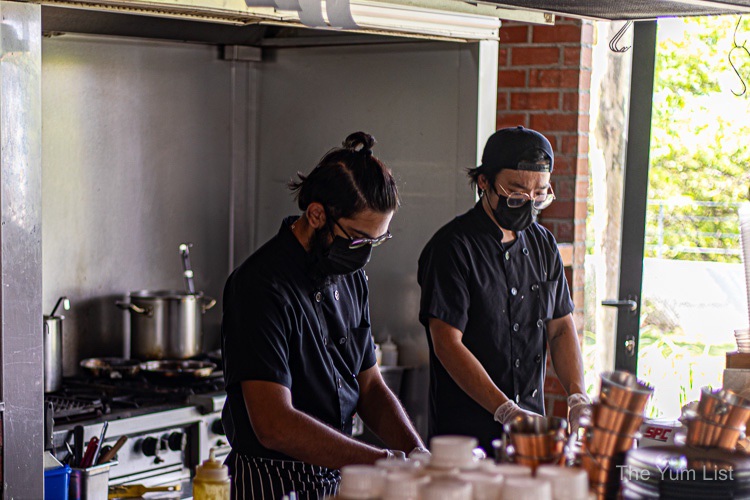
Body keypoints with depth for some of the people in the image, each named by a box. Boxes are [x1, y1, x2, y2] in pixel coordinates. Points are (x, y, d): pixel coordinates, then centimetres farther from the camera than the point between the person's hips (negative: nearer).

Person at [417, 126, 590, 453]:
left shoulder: (543, 244, 11)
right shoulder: (453, 247, -11)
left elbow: (561, 327, 13)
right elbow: (447, 344, -16)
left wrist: (578, 398, -4)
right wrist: (507, 412, -23)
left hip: (531, 425, 6)